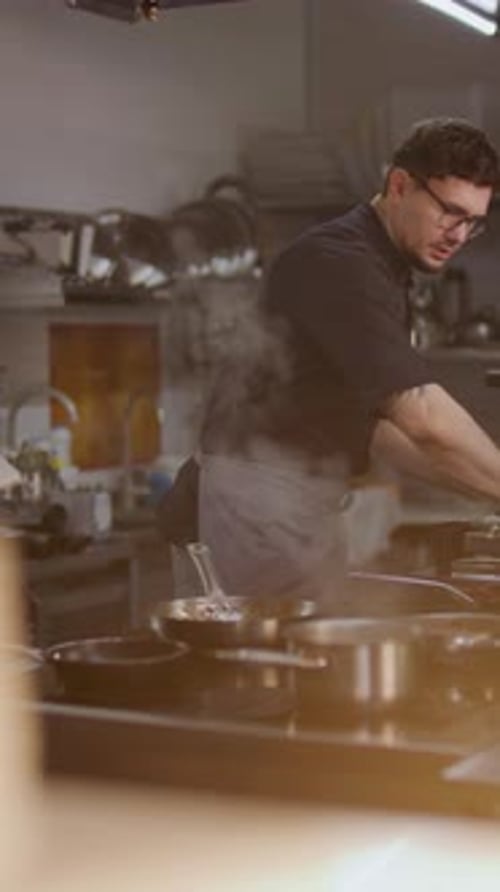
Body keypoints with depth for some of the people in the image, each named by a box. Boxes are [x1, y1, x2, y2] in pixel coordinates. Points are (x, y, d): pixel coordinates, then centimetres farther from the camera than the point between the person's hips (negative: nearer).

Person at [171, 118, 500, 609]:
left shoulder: (383, 273, 16)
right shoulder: (337, 263, -17)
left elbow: (379, 423, 19)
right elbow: (423, 417, -26)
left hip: (309, 499, 10)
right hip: (264, 496, -10)